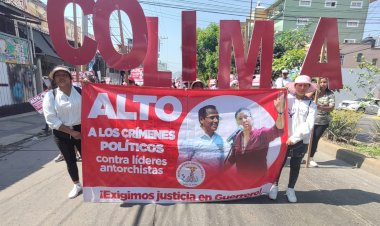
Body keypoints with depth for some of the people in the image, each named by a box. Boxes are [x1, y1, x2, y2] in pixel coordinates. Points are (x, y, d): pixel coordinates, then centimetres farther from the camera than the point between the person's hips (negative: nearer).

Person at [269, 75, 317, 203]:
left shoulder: (311, 105, 2)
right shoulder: (287, 99, 0)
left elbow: (309, 125, -8)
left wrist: (294, 138, -15)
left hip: (301, 141, 1)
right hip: (284, 138, -1)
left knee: (295, 166, 14)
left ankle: (290, 189, 32)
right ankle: (275, 186, 29)